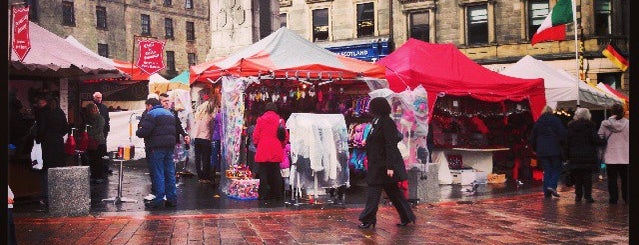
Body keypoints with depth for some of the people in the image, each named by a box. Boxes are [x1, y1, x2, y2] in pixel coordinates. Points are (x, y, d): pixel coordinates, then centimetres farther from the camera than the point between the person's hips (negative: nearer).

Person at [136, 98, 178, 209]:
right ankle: (172, 198, 12)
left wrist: (138, 132, 5)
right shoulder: (169, 113, 21)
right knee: (170, 172, 10)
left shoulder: (151, 114, -6)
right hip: (170, 145, 8)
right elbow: (175, 130, 22)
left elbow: (144, 131, -14)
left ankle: (159, 199, -1)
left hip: (158, 147, -7)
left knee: (158, 173, -3)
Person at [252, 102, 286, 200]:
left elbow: (255, 135, 0)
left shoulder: (260, 119, 0)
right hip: (276, 152, 1)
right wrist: (281, 146, 16)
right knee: (276, 173, 8)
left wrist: (257, 145, 15)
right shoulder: (279, 120, 2)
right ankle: (278, 195, 11)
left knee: (263, 174, 2)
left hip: (262, 152, -1)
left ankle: (263, 195, 1)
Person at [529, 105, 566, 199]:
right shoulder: (556, 120, 0)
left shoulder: (537, 123, 10)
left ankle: (547, 192, 3)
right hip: (555, 150, -3)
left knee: (547, 171, 7)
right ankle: (552, 186, -14)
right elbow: (563, 134, -8)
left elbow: (532, 139, 12)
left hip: (542, 151, 3)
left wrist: (535, 149, 22)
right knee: (556, 169, 7)